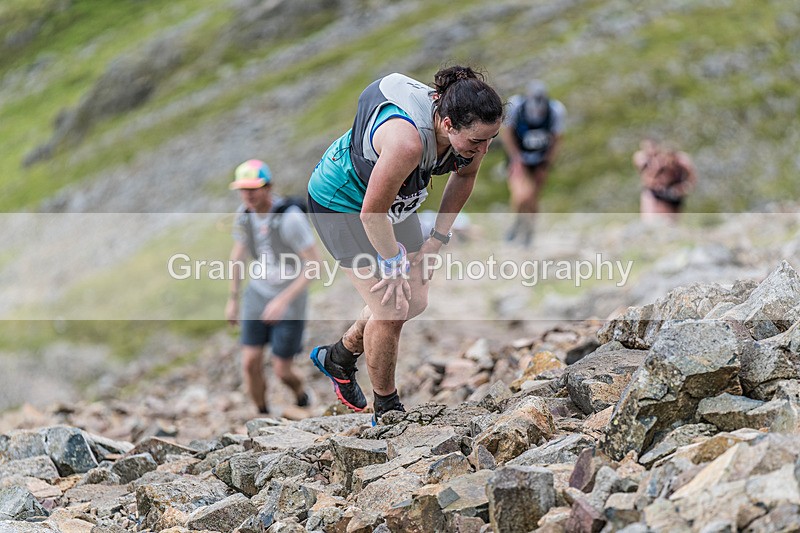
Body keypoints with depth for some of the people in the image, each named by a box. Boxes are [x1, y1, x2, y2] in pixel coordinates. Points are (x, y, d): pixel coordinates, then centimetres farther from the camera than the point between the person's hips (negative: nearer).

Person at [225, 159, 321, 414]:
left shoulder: (291, 217, -30)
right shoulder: (245, 213, -9)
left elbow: (315, 264, -26)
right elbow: (238, 253, 8)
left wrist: (283, 300, -31)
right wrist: (232, 300, 13)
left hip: (290, 300, -5)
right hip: (258, 294, 5)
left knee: (281, 370, 2)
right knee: (250, 364, -3)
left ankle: (301, 396, 38)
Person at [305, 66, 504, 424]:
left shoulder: (471, 129, -21)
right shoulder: (407, 140, -43)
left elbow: (464, 176, 2)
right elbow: (373, 214, -31)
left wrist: (435, 242, 1)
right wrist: (395, 265, -16)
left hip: (396, 201, 7)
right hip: (341, 202, -7)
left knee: (415, 301, 11)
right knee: (390, 306, -10)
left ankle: (337, 357, 34)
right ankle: (386, 412, 10)